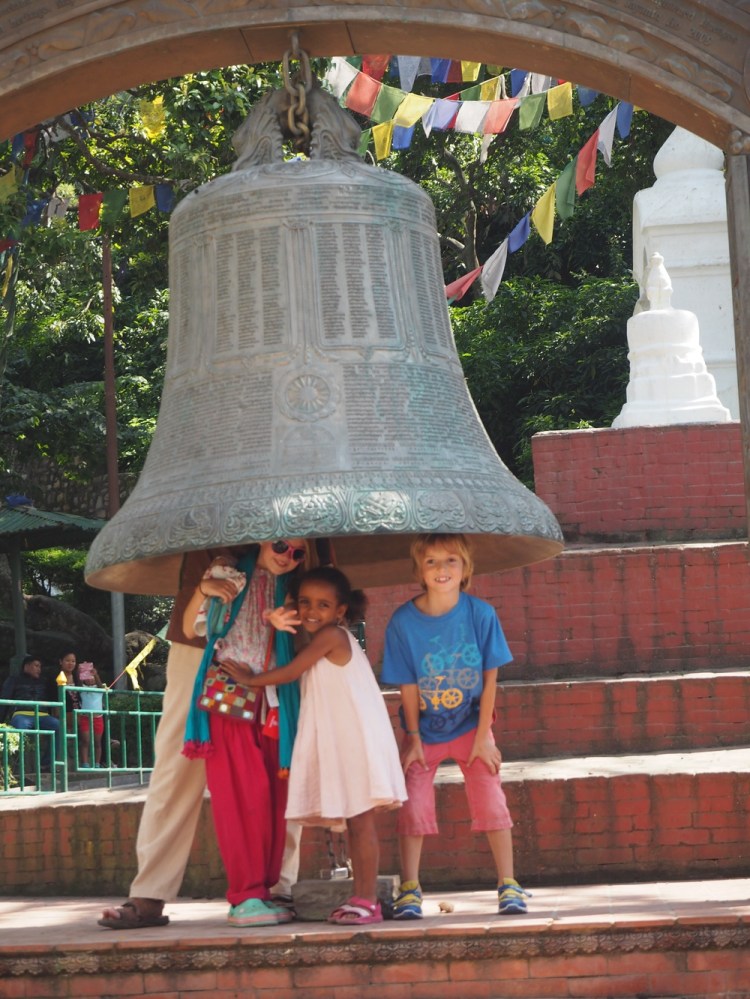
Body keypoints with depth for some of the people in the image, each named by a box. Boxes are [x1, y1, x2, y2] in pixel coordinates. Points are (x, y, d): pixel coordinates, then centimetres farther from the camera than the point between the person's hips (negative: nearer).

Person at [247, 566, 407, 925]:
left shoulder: (331, 635, -9)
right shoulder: (331, 640, 19)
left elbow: (290, 672, -6)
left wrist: (250, 678, 7)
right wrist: (281, 627, 7)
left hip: (356, 741, -10)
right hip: (338, 743, 10)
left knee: (360, 820, -10)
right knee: (354, 823, 9)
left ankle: (367, 900, -10)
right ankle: (362, 897, 11)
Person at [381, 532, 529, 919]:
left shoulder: (481, 614, -17)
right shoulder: (403, 621, -18)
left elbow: (490, 677, -10)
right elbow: (408, 686, -11)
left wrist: (483, 736, -9)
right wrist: (413, 737, -7)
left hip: (470, 726, 0)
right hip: (424, 730, 0)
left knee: (491, 801, -4)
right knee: (413, 804, -5)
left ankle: (508, 884, 5)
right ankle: (409, 889, 3)